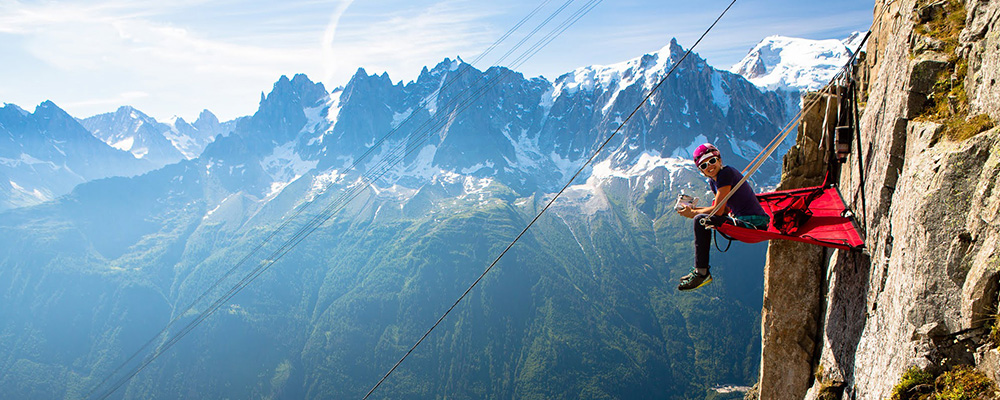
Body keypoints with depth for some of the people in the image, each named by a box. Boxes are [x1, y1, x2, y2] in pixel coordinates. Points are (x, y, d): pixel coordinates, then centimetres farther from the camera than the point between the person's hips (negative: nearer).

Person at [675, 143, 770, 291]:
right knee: (704, 216, 22)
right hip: (743, 220, 10)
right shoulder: (712, 181, 12)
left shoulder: (726, 173, -15)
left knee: (701, 221, -19)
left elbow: (718, 211, -18)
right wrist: (694, 209, 10)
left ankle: (702, 273, -14)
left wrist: (693, 213, -4)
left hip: (753, 224, -10)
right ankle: (699, 269, 22)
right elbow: (725, 209, 19)